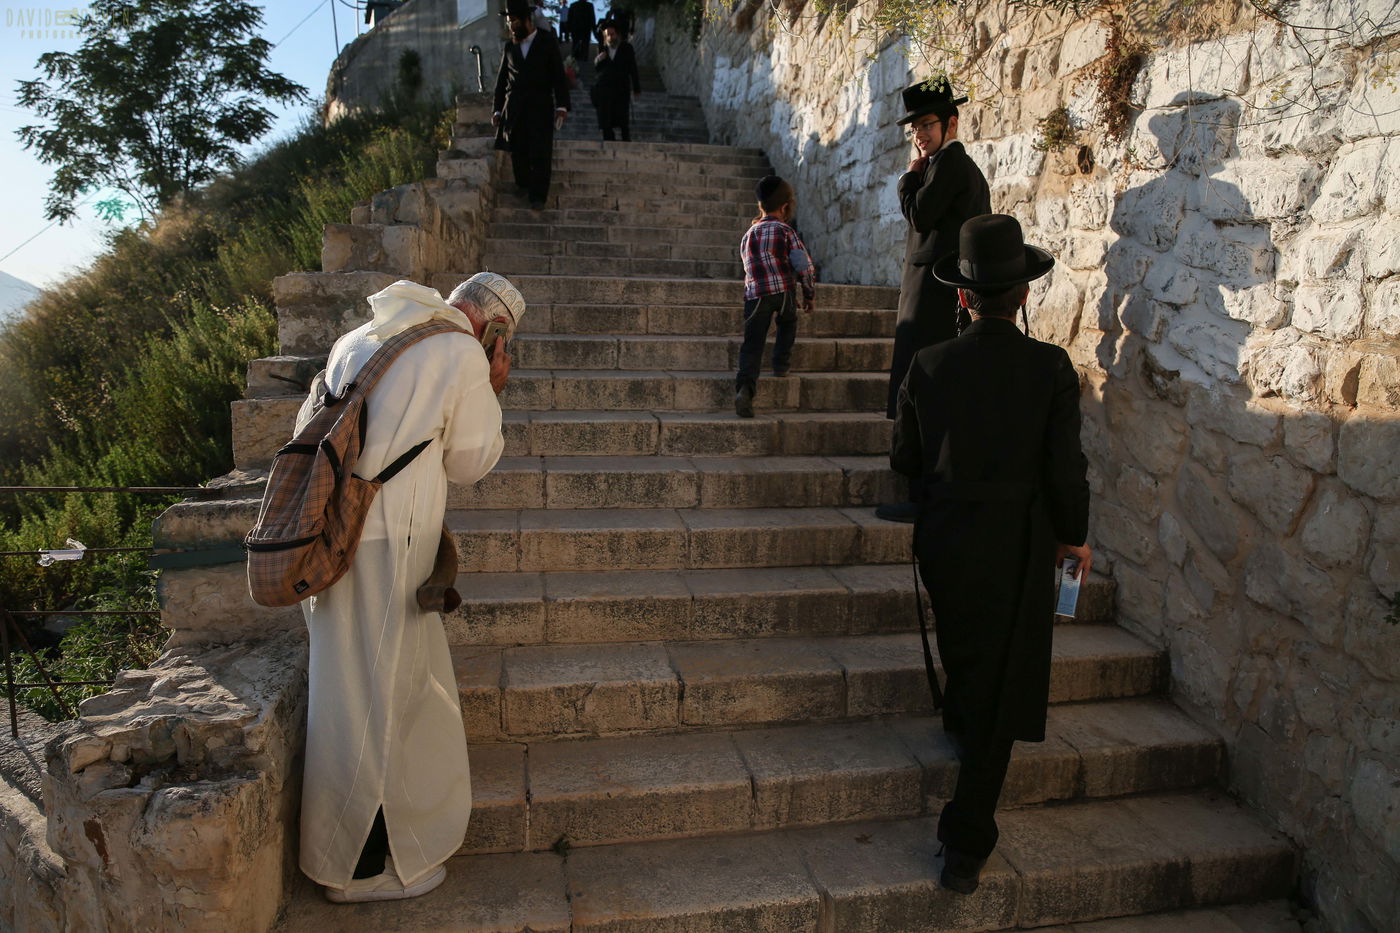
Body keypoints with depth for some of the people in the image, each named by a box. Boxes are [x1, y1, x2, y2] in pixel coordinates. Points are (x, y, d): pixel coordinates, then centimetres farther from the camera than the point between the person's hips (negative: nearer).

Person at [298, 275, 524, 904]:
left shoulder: (360, 338, 15)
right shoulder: (465, 356, -7)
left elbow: (309, 425, 19)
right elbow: (469, 464, 0)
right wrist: (490, 396, 9)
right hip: (385, 541, -8)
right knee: (377, 693, 3)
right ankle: (364, 867, 19)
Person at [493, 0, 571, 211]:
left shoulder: (547, 41, 2)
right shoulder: (510, 46, 12)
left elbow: (559, 75, -1)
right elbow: (501, 79, 16)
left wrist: (561, 105, -11)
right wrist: (498, 109, 11)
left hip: (541, 106, -3)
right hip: (515, 107, 3)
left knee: (540, 153, -6)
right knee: (518, 152, 0)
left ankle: (538, 197, 0)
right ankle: (523, 189, 14)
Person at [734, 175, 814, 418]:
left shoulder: (748, 234, 21)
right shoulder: (786, 231, 5)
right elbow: (803, 265, 0)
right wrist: (808, 293, 11)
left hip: (754, 294, 3)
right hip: (783, 291, -2)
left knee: (752, 344, -3)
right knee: (788, 324, 30)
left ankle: (744, 387, -21)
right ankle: (781, 363, 25)